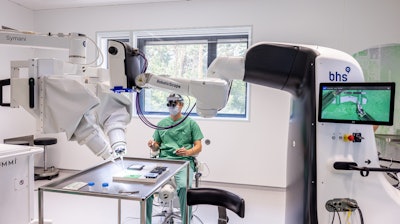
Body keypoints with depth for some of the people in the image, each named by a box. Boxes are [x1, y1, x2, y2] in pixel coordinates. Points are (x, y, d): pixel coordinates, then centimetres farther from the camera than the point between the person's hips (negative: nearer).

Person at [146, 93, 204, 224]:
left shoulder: (191, 123, 9)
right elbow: (156, 148, 21)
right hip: (163, 160, 3)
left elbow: (198, 147, 5)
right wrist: (152, 146, -3)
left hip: (184, 161, -3)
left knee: (184, 186, -33)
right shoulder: (162, 123, 19)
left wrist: (188, 152, -16)